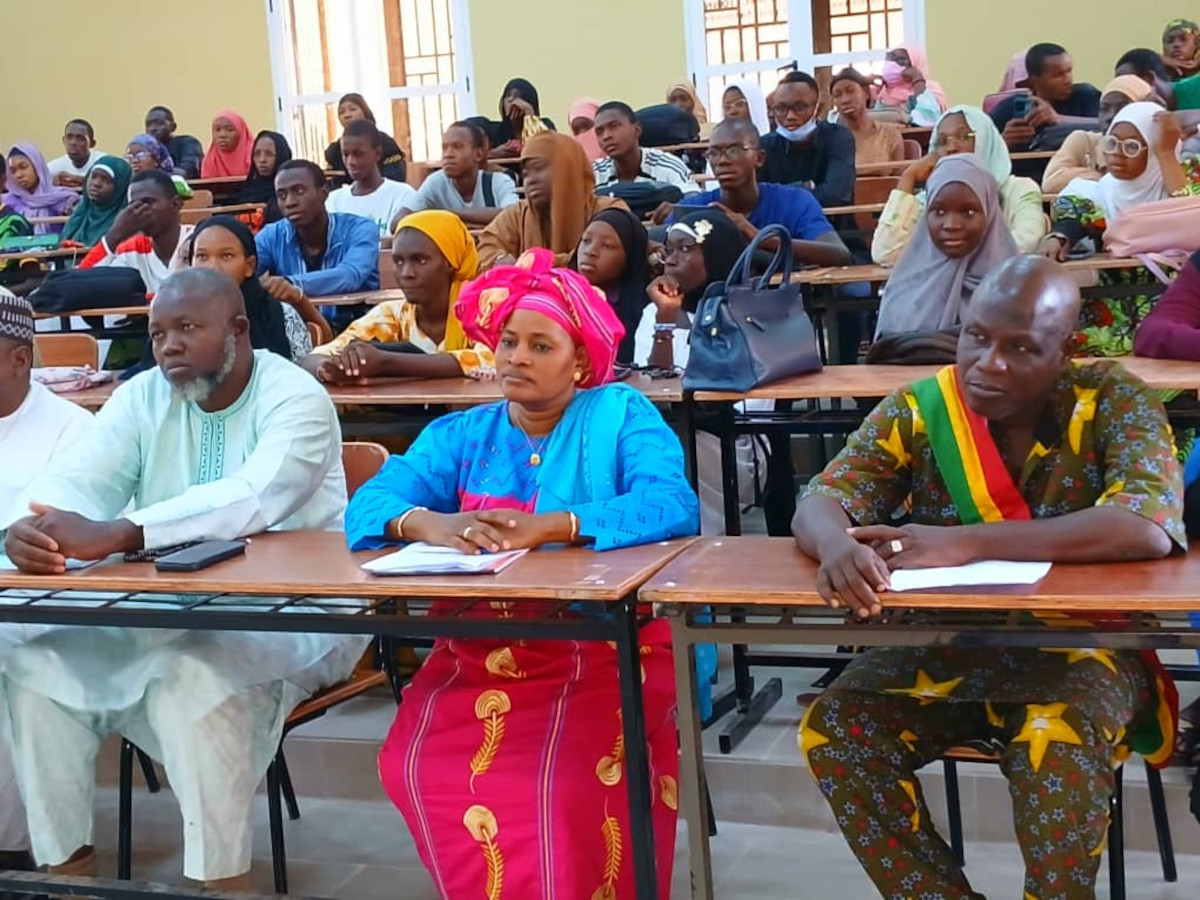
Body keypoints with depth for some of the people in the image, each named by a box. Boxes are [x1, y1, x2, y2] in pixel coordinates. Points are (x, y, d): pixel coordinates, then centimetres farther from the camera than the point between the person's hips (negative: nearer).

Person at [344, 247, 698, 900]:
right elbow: (370, 503, 1)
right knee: (418, 767, -20)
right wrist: (428, 523, -24)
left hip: (604, 646, -4)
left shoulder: (620, 414, 4)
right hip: (478, 647, 4)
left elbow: (671, 505, -14)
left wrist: (550, 526, -26)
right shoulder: (460, 434, 15)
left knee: (565, 777, -30)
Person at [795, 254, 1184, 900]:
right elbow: (818, 506, -10)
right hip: (945, 645, 3)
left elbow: (1149, 529, -28)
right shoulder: (917, 409, -4)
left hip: (1079, 646, -3)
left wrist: (966, 543, -35)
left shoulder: (1114, 403, -12)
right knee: (832, 732, -20)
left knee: (1059, 746, -34)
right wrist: (838, 545, -38)